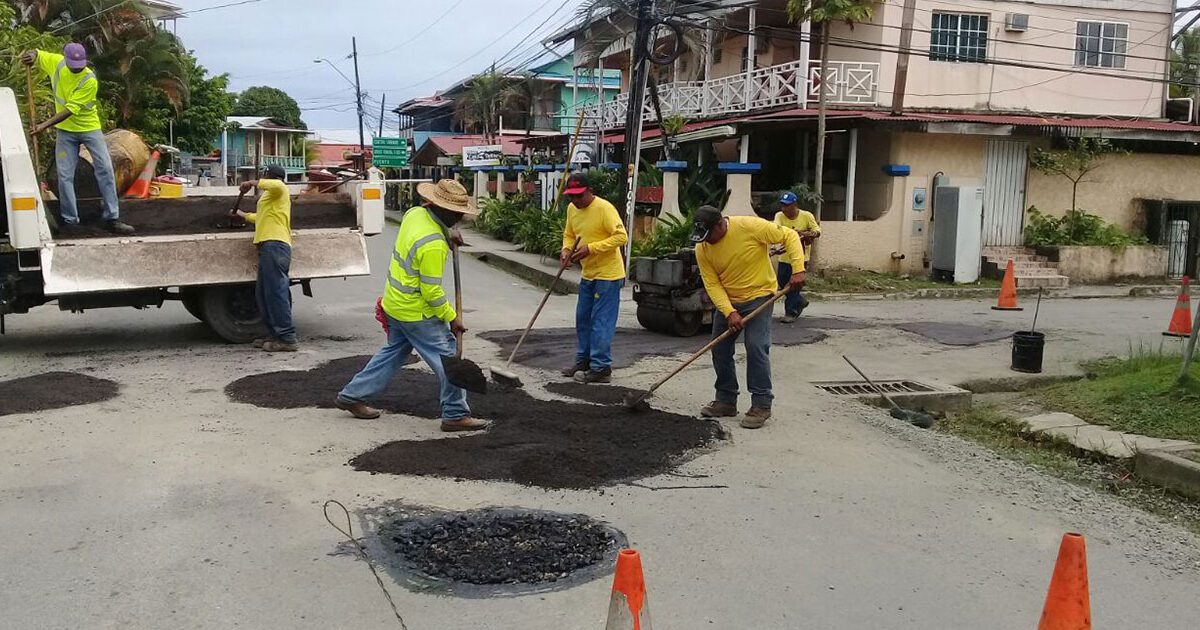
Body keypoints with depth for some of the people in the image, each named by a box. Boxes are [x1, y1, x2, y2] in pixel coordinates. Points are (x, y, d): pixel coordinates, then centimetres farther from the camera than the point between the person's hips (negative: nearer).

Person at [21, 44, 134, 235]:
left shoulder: (90, 81, -22)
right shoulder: (56, 62, -8)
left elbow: (70, 110, -24)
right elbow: (37, 54, 12)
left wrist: (45, 125, -29)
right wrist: (31, 56, -13)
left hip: (89, 128, -3)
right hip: (65, 131, 3)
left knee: (105, 169, -8)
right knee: (65, 175, -1)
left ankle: (112, 219, -3)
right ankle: (70, 221, 7)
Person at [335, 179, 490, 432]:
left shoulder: (414, 213, -2)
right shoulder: (433, 245, -28)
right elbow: (431, 292, -23)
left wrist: (446, 240, 8)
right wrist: (452, 317, -12)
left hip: (395, 304, 9)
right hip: (417, 313, -9)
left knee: (393, 352, 23)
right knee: (447, 359, 1)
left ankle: (352, 395, 30)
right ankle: (455, 415, 9)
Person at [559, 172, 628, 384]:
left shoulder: (604, 208, -18)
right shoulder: (572, 209, 6)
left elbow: (621, 236, -23)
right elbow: (569, 235, 19)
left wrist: (591, 248, -26)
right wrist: (566, 250, -3)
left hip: (608, 274, -8)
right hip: (588, 274, 8)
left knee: (601, 322, -6)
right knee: (583, 319, 15)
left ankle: (601, 368, 0)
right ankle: (584, 361, 27)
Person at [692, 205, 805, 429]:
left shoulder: (751, 227, -22)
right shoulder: (702, 249, -11)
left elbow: (789, 236, -15)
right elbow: (712, 285, -11)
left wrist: (798, 269, -24)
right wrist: (729, 312, -23)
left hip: (758, 295, -5)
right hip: (727, 301, 5)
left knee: (756, 347, -14)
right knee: (720, 349, 6)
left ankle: (761, 405, -4)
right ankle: (726, 401, 20)